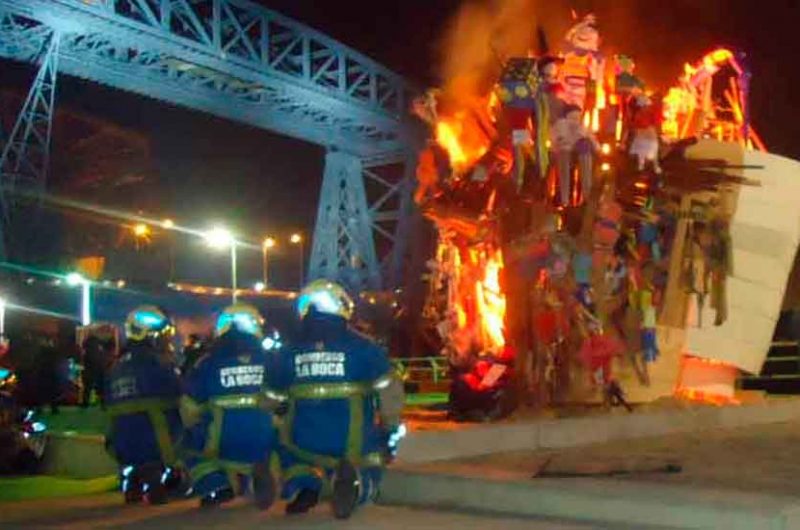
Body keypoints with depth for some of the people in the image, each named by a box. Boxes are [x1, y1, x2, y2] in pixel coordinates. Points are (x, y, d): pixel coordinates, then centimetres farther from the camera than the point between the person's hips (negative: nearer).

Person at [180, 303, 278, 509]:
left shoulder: (209, 363, 2)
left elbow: (190, 409, 5)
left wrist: (197, 431, 25)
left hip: (222, 447, 0)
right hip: (262, 446, 1)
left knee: (192, 445, 28)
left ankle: (215, 487, 0)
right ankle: (258, 474, -1)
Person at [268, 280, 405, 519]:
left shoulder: (289, 352, 8)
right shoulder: (362, 348, -1)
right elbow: (388, 390, -2)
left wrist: (279, 432, 30)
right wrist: (392, 427, 11)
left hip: (305, 439, 2)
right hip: (351, 440, -2)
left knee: (290, 453, 33)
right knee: (367, 476, 21)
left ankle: (303, 485, -2)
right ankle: (354, 482, -17)